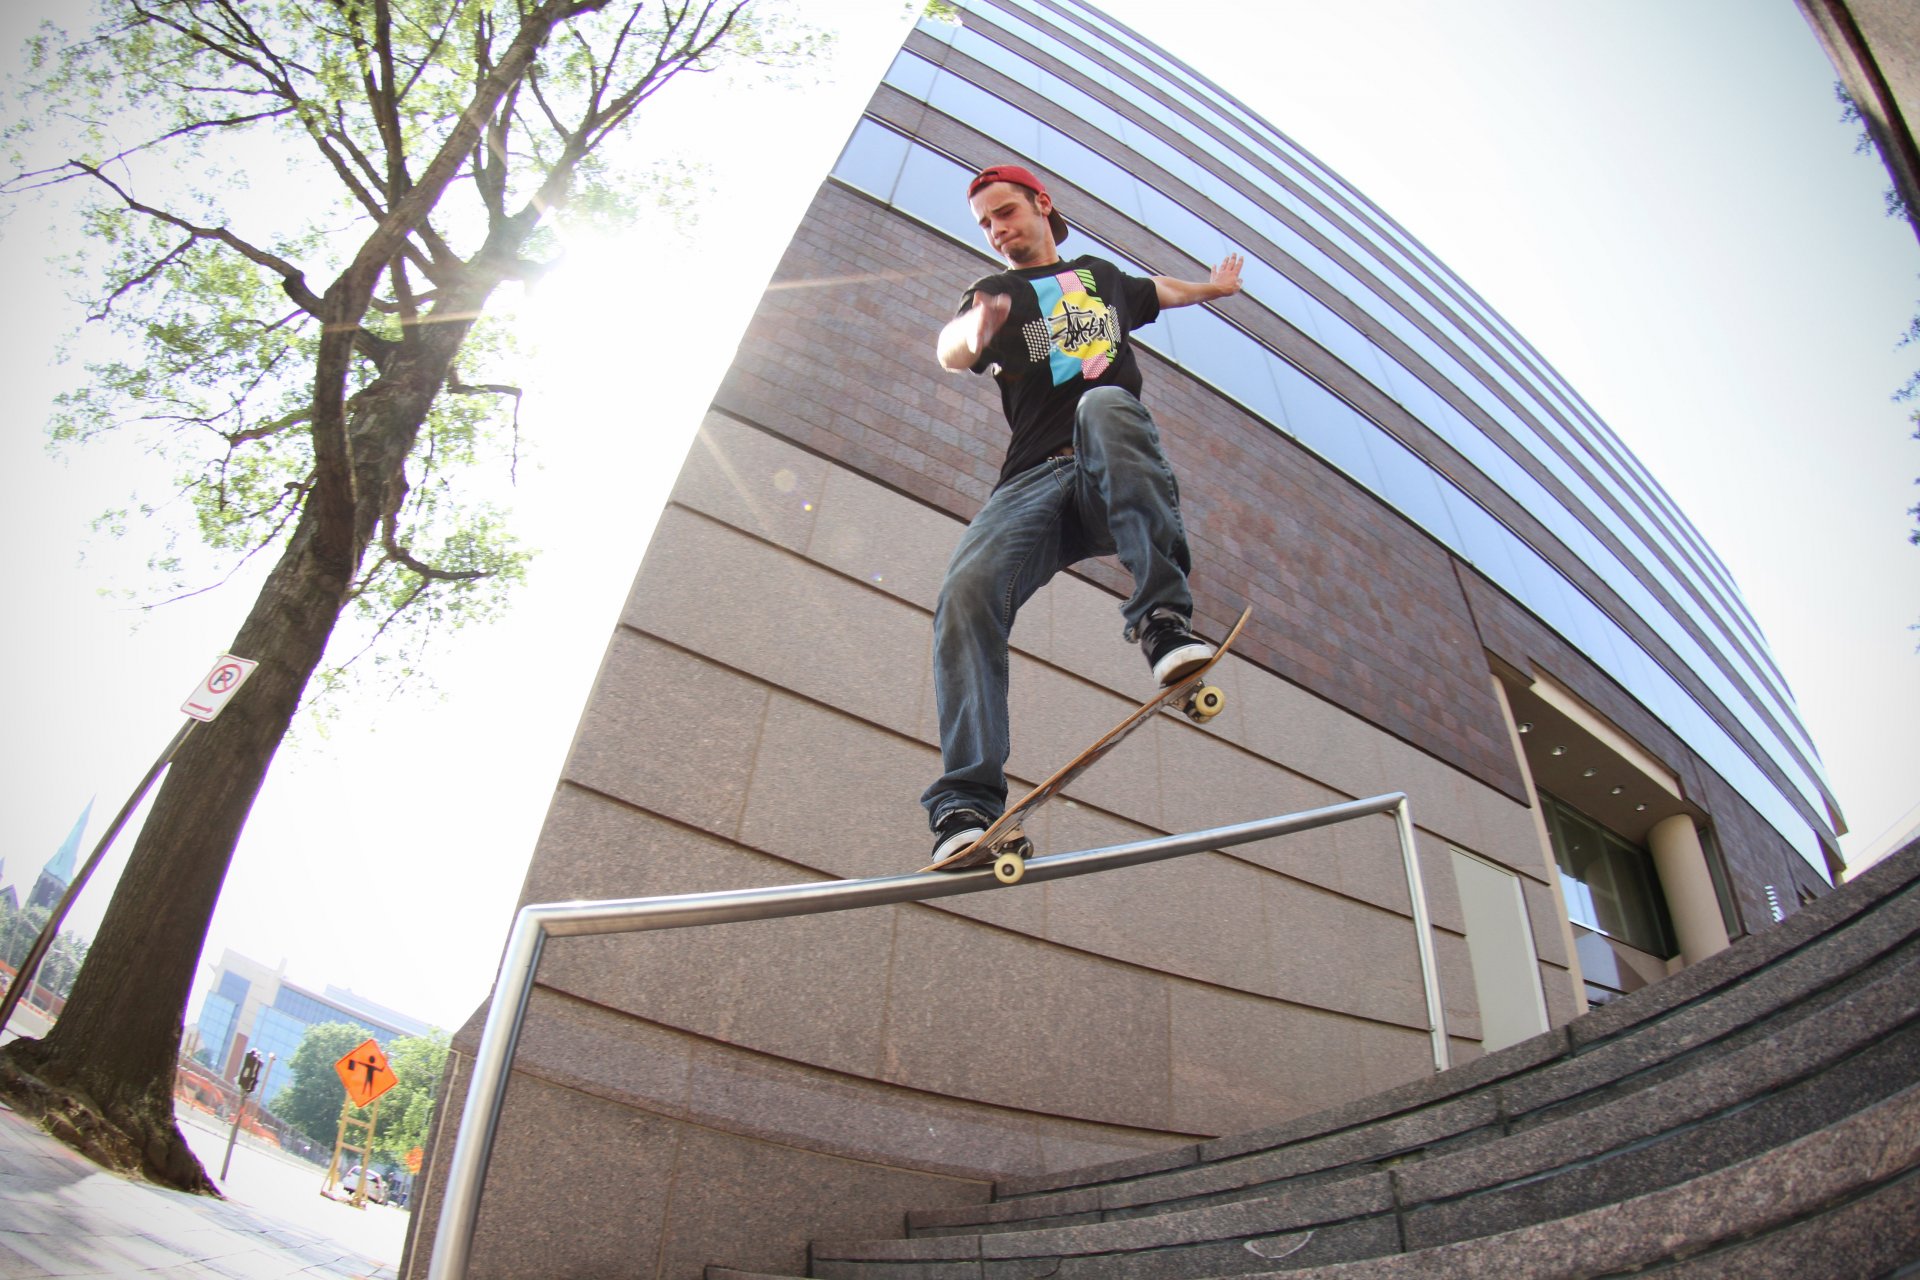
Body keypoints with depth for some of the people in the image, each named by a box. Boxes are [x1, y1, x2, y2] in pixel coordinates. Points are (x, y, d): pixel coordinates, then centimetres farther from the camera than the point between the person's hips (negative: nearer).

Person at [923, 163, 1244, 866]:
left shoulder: (1102, 275, 30)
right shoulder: (990, 293, 22)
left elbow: (1160, 291, 54)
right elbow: (948, 352, -3)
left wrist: (1217, 286, 69)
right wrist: (975, 332, -26)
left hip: (1119, 478, 0)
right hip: (1034, 477, 0)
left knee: (1103, 406, -36)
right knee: (967, 592, -29)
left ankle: (1164, 616, -47)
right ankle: (969, 802, -36)